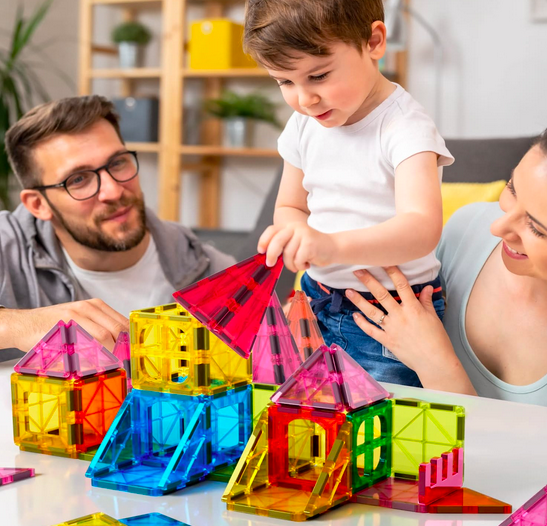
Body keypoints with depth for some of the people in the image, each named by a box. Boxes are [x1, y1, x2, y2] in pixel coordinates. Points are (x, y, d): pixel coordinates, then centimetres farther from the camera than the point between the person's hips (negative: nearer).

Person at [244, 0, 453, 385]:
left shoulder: (404, 126, -19)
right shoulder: (304, 126, 2)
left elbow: (421, 228, -34)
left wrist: (333, 245, -51)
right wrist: (296, 236, -11)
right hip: (320, 306, 6)